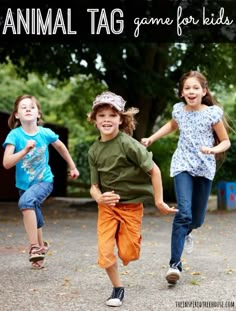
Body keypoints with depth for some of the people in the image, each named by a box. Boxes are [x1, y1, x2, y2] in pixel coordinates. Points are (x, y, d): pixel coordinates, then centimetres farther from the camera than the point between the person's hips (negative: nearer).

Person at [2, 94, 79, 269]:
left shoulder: (45, 133, -14)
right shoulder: (14, 135, -17)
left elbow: (61, 147, 8)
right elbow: (6, 163, -25)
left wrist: (73, 167, 17)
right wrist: (25, 150, -38)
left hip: (44, 181, -2)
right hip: (24, 184, 2)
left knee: (26, 201, -33)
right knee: (35, 221, 18)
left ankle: (34, 247, -26)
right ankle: (40, 246, 47)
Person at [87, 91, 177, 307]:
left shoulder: (128, 144, -20)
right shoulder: (94, 151, -4)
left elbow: (154, 170, -16)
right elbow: (94, 185, -2)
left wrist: (159, 201, -12)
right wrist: (99, 198, -25)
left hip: (132, 206, -3)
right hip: (107, 206, 3)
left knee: (128, 255, 3)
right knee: (105, 253, -6)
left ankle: (128, 237, 39)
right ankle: (118, 288, 18)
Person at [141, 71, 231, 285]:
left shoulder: (212, 113, -7)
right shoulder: (179, 109, 0)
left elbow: (226, 142, -1)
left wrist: (213, 150, -22)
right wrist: (151, 139, 17)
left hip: (204, 169, 0)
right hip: (183, 166, 0)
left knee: (197, 219, 10)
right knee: (184, 213, -20)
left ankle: (185, 232, 47)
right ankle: (175, 264, -20)